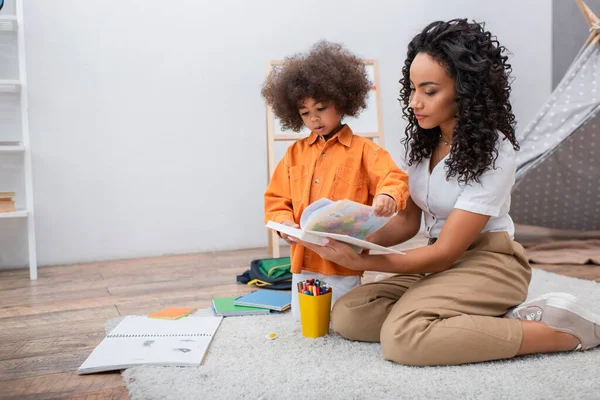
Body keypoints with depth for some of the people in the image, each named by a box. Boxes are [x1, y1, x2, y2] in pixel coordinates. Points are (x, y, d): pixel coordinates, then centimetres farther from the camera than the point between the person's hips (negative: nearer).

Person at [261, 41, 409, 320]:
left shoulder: (362, 150, -1)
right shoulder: (295, 153, 9)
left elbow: (393, 178, -11)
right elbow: (275, 200, 10)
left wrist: (388, 196, -34)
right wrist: (285, 223, -10)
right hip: (303, 261, 4)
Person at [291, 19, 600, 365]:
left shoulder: (493, 152, -19)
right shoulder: (420, 139, 4)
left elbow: (445, 252, -20)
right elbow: (408, 221, 6)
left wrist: (361, 262, -26)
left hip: (488, 265, -7)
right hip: (440, 262, 8)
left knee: (403, 338, -32)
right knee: (346, 315, -12)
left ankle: (562, 330, -17)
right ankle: (489, 322, -13)